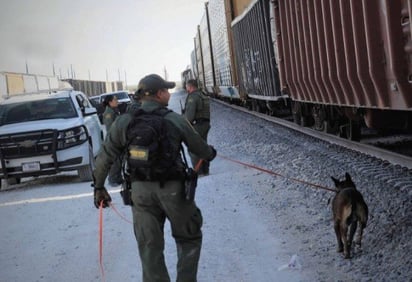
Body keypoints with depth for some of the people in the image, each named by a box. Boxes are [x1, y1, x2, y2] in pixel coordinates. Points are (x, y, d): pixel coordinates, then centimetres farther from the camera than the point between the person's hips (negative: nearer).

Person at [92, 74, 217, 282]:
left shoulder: (125, 122, 0)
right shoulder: (175, 120, -5)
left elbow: (105, 157, 2)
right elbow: (199, 147, 8)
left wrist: (99, 186, 13)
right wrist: (211, 153, 31)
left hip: (140, 190, 2)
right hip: (172, 188, -2)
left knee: (150, 248, 10)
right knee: (189, 239, 17)